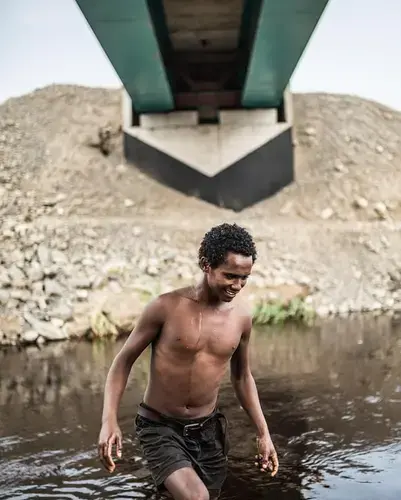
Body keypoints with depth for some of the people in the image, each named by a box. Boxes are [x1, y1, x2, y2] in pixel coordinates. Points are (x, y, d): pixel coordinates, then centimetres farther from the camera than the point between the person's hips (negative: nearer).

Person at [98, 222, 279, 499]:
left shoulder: (241, 316, -3)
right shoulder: (167, 307, -16)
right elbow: (124, 360, -6)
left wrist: (263, 433, 9)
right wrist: (109, 420, -17)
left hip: (207, 429, 5)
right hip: (159, 427, -4)